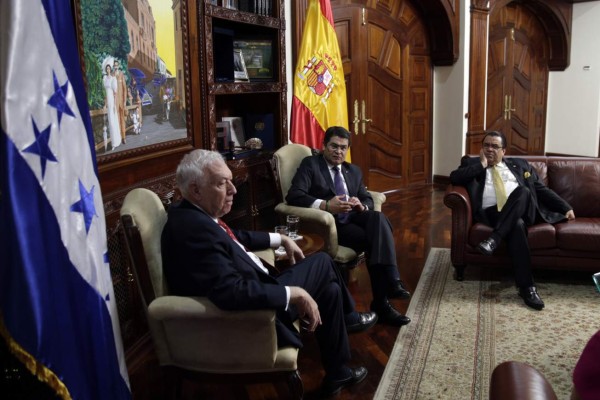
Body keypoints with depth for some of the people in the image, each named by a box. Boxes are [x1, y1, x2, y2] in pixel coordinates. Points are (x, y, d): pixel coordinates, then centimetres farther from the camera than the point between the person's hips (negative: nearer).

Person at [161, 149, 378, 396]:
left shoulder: (193, 214, 0)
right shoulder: (195, 227, -32)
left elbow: (234, 238, 19)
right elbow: (233, 293, -38)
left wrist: (280, 239, 17)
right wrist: (294, 293, -30)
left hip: (253, 292, 9)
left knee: (329, 289, 14)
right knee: (322, 262, 4)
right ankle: (347, 318, 32)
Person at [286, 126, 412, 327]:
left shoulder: (354, 171, 24)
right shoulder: (310, 164, 4)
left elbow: (368, 199, 18)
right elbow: (293, 195, -11)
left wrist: (362, 206, -8)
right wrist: (325, 205, -25)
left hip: (353, 218, 5)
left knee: (378, 218, -29)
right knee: (375, 239, -27)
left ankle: (390, 281, -37)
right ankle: (382, 301, -23)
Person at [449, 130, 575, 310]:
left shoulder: (520, 165, 25)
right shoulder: (472, 163, 19)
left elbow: (542, 189, 22)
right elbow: (454, 178, 0)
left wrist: (565, 207, 13)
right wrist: (481, 165, 1)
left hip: (523, 212, 2)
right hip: (491, 213, -2)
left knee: (523, 190, -32)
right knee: (517, 226, -35)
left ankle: (494, 238, -36)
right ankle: (527, 287, -35)